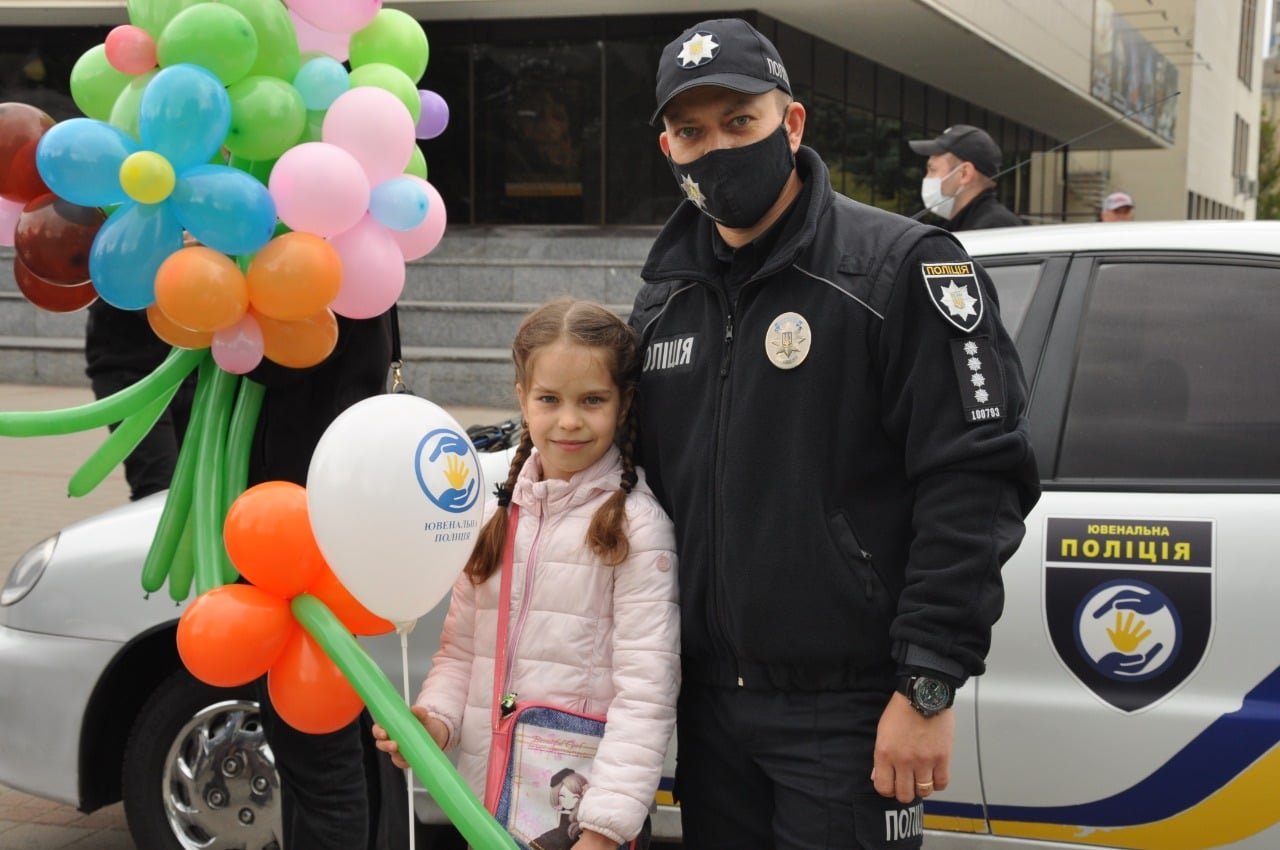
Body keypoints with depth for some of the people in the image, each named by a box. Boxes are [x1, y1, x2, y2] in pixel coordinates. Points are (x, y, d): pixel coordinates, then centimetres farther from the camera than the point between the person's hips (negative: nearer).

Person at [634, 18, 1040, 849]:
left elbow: (974, 482, -15)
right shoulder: (664, 301, 11)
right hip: (709, 704, 6)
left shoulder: (901, 267, -10)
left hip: (847, 713, -6)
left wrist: (928, 687, -18)